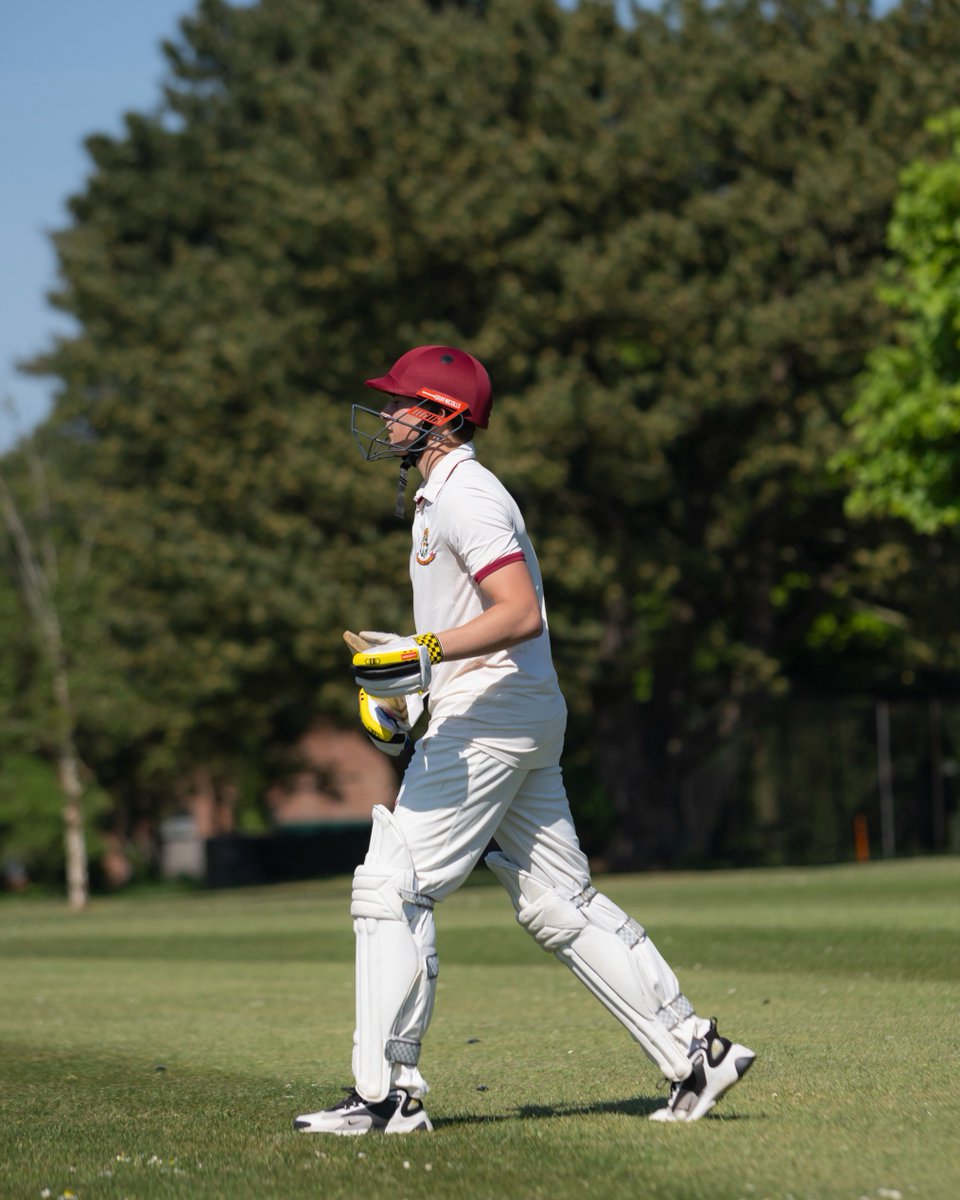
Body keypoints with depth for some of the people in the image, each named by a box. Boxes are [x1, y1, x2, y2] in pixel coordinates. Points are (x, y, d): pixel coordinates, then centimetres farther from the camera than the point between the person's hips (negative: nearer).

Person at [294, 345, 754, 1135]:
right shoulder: (439, 498, 20)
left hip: (489, 717, -10)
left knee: (393, 887, -9)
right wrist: (394, 673, 16)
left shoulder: (466, 495, -13)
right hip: (522, 717, 10)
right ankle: (696, 1053, 11)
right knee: (557, 902, 10)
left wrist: (427, 654, -32)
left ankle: (389, 1093, -8)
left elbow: (522, 613, -24)